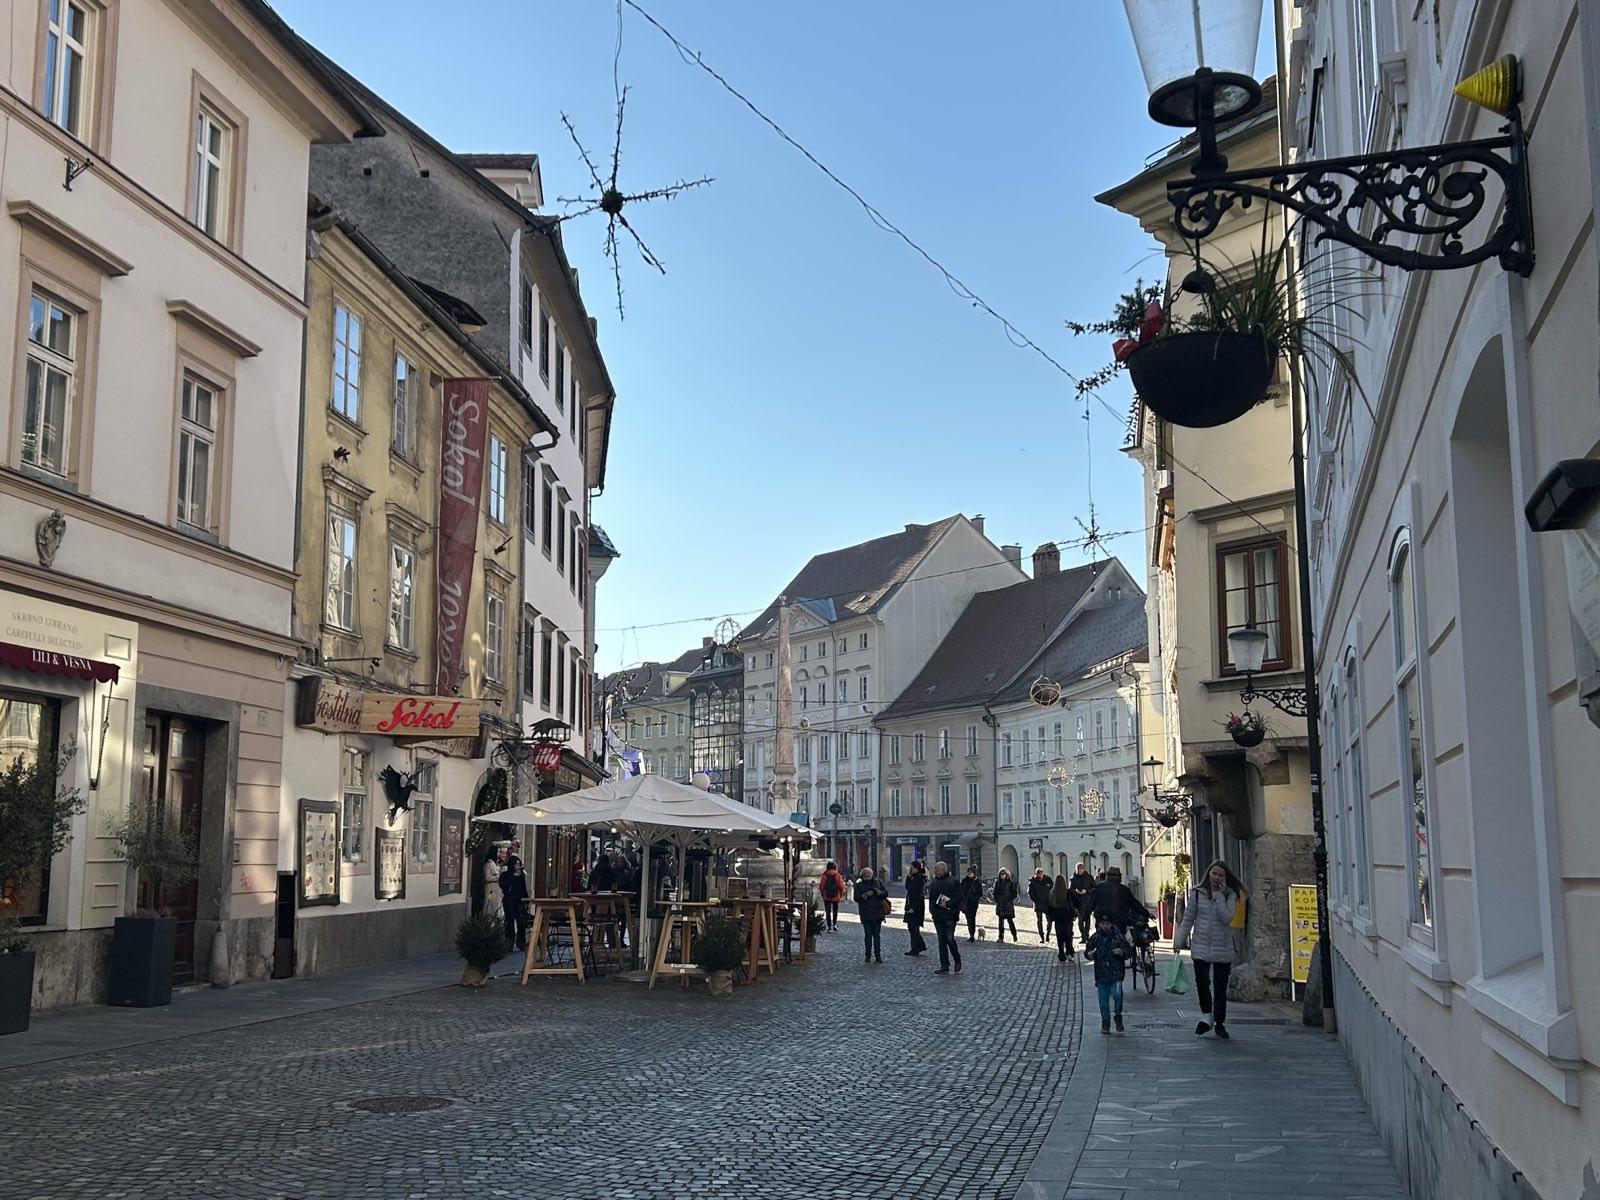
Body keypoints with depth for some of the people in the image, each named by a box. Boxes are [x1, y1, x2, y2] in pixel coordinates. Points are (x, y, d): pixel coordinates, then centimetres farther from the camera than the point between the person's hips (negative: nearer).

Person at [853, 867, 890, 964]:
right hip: (866, 915, -1)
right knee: (868, 935, -5)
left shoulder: (877, 883, 9)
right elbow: (856, 898, -5)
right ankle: (868, 956, 0)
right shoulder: (859, 886, 6)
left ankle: (878, 956, 6)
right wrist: (865, 895, -19)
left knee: (877, 934, 4)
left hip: (877, 913, 1)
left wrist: (879, 892, -15)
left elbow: (886, 893, 5)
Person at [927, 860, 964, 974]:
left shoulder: (953, 881, -7)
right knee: (942, 941, 6)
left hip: (949, 916, -7)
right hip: (937, 917, 7)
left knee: (950, 939, -10)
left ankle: (957, 961, 14)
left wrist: (947, 904, -18)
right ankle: (944, 967, 8)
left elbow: (960, 897, -11)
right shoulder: (934, 882, 14)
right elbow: (931, 898, 25)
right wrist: (931, 908, 10)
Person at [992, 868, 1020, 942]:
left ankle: (1014, 935, 20)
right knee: (1000, 921, 1)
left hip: (1008, 904, -3)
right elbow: (995, 893, 15)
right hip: (1000, 904, 3)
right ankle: (1000, 937, 2)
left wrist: (1010, 899, -11)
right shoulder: (997, 882, 9)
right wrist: (996, 900, 2)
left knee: (1010, 920, 0)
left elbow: (1014, 893, -1)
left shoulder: (1010, 882, -2)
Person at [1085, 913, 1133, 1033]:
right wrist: (1089, 954, -12)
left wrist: (1122, 952, -18)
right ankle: (1105, 1023, 18)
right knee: (1103, 999, 5)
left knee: (1117, 994, -17)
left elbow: (1129, 951, 3)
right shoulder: (1095, 937, 3)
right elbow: (1087, 950, 11)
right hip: (1101, 973, 2)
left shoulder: (1118, 936, -1)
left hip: (1116, 973, -2)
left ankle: (1118, 1016, 8)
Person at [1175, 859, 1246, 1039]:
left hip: (1223, 949, 0)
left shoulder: (1230, 895, 1)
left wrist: (1219, 895, -13)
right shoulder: (1197, 894, 2)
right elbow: (1188, 919, 7)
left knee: (1220, 987, 5)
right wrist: (1179, 941, 5)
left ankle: (1220, 1023, 20)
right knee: (1201, 983, -10)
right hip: (1201, 947, 0)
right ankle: (1206, 1017, 11)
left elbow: (1227, 918, -14)